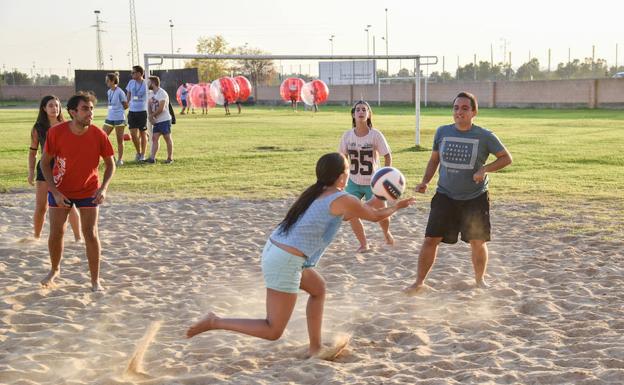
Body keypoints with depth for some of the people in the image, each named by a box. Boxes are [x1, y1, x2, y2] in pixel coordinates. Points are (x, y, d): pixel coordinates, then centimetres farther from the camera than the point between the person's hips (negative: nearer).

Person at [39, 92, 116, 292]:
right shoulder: (56, 132, -20)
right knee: (56, 232, 6)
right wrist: (55, 191, -16)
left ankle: (95, 280, 7)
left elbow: (110, 164, -5)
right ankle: (54, 270, 33)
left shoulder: (98, 135, -18)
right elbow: (45, 162, -8)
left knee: (91, 234, -5)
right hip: (60, 190, 0)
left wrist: (103, 188, -20)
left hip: (89, 191, 0)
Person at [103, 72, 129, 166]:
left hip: (119, 119, -7)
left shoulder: (119, 92, -12)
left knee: (120, 140, 4)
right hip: (109, 118, 7)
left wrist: (119, 110, 1)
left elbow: (126, 106, -6)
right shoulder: (109, 92, 10)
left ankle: (120, 159, 12)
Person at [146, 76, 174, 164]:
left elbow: (161, 109, -19)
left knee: (167, 138, 1)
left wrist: (152, 116, -9)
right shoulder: (152, 94, 13)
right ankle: (152, 158, -3)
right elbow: (150, 107, 13)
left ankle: (170, 158, 8)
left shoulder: (162, 93, -14)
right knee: (154, 138, 0)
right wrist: (151, 117, -4)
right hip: (156, 121, 8)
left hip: (164, 120, -8)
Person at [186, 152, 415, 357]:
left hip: (273, 250, 10)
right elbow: (376, 216, 7)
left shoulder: (316, 193, 15)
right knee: (273, 332, -1)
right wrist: (397, 207, 27)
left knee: (318, 288, 29)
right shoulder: (342, 200, -8)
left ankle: (315, 348, 32)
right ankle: (215, 322, -3)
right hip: (285, 263, -9)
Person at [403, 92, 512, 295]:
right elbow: (434, 159, 12)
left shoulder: (485, 136, -10)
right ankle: (419, 282, 7)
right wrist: (425, 181, -2)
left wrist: (485, 169, -17)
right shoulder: (442, 132, -2)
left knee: (478, 242, 6)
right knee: (431, 239, -5)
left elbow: (506, 158, -1)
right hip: (445, 196, 1)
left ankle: (480, 279, 32)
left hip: (475, 198, -1)